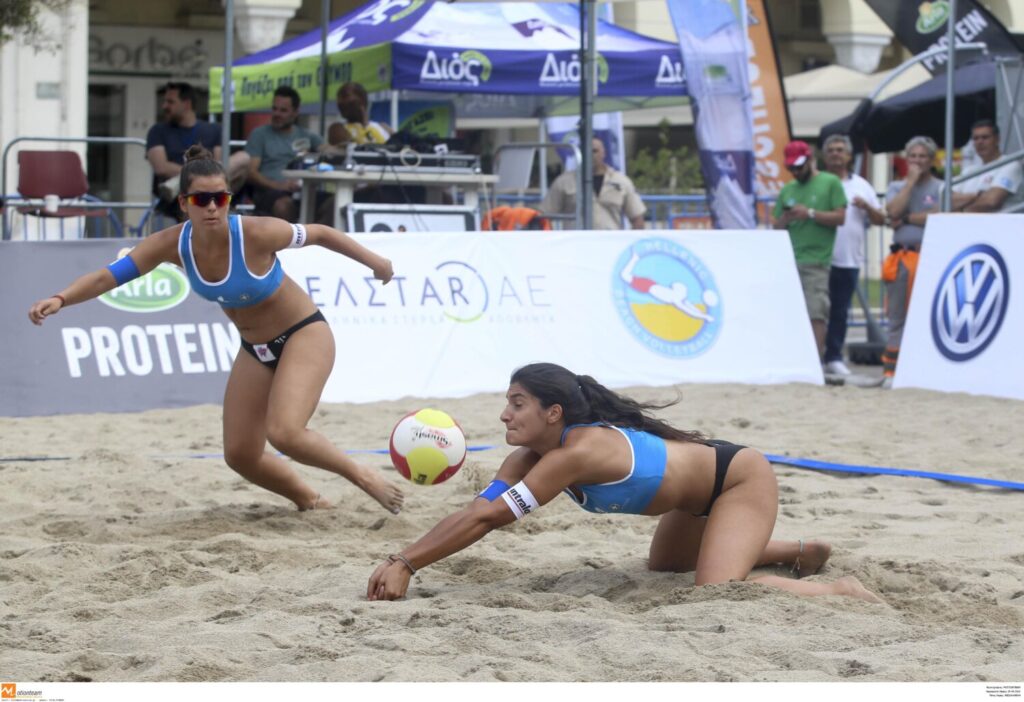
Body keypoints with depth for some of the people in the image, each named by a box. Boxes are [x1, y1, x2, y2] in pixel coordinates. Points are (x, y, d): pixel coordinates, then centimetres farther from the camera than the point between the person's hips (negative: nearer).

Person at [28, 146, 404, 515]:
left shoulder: (256, 234, -28)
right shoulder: (172, 244, -17)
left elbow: (319, 234, -12)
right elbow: (107, 276, -21)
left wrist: (374, 261, 0)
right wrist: (60, 299, -39)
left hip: (304, 334, -6)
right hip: (255, 349, 6)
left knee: (284, 433, -26)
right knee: (240, 455, 5)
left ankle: (363, 476, -2)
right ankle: (310, 500, 30)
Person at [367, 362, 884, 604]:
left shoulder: (575, 452, -33)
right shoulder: (531, 458, -8)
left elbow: (487, 518, -36)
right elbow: (476, 510, -13)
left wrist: (407, 565, -36)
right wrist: (403, 560, -24)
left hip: (742, 479, -10)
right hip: (701, 491, 10)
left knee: (718, 590, -28)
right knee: (664, 565, 31)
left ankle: (841, 592, -9)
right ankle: (804, 553, 43)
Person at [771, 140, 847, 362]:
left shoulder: (830, 183, 5)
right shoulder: (787, 190, 19)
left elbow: (840, 217, -3)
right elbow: (776, 225, 19)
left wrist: (811, 213, -11)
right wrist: (785, 219, -3)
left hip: (816, 262, -5)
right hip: (788, 261, 5)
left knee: (816, 314, -12)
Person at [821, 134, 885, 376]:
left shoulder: (861, 186, 14)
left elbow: (880, 220, 13)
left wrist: (867, 206, -6)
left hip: (849, 259, 2)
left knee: (840, 311, 5)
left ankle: (834, 357, 11)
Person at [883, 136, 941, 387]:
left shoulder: (940, 188, 6)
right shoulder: (897, 187, 16)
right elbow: (894, 211, -5)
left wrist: (906, 219, -5)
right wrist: (911, 180, -2)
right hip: (901, 259, 3)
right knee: (897, 318, 4)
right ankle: (890, 370, 7)